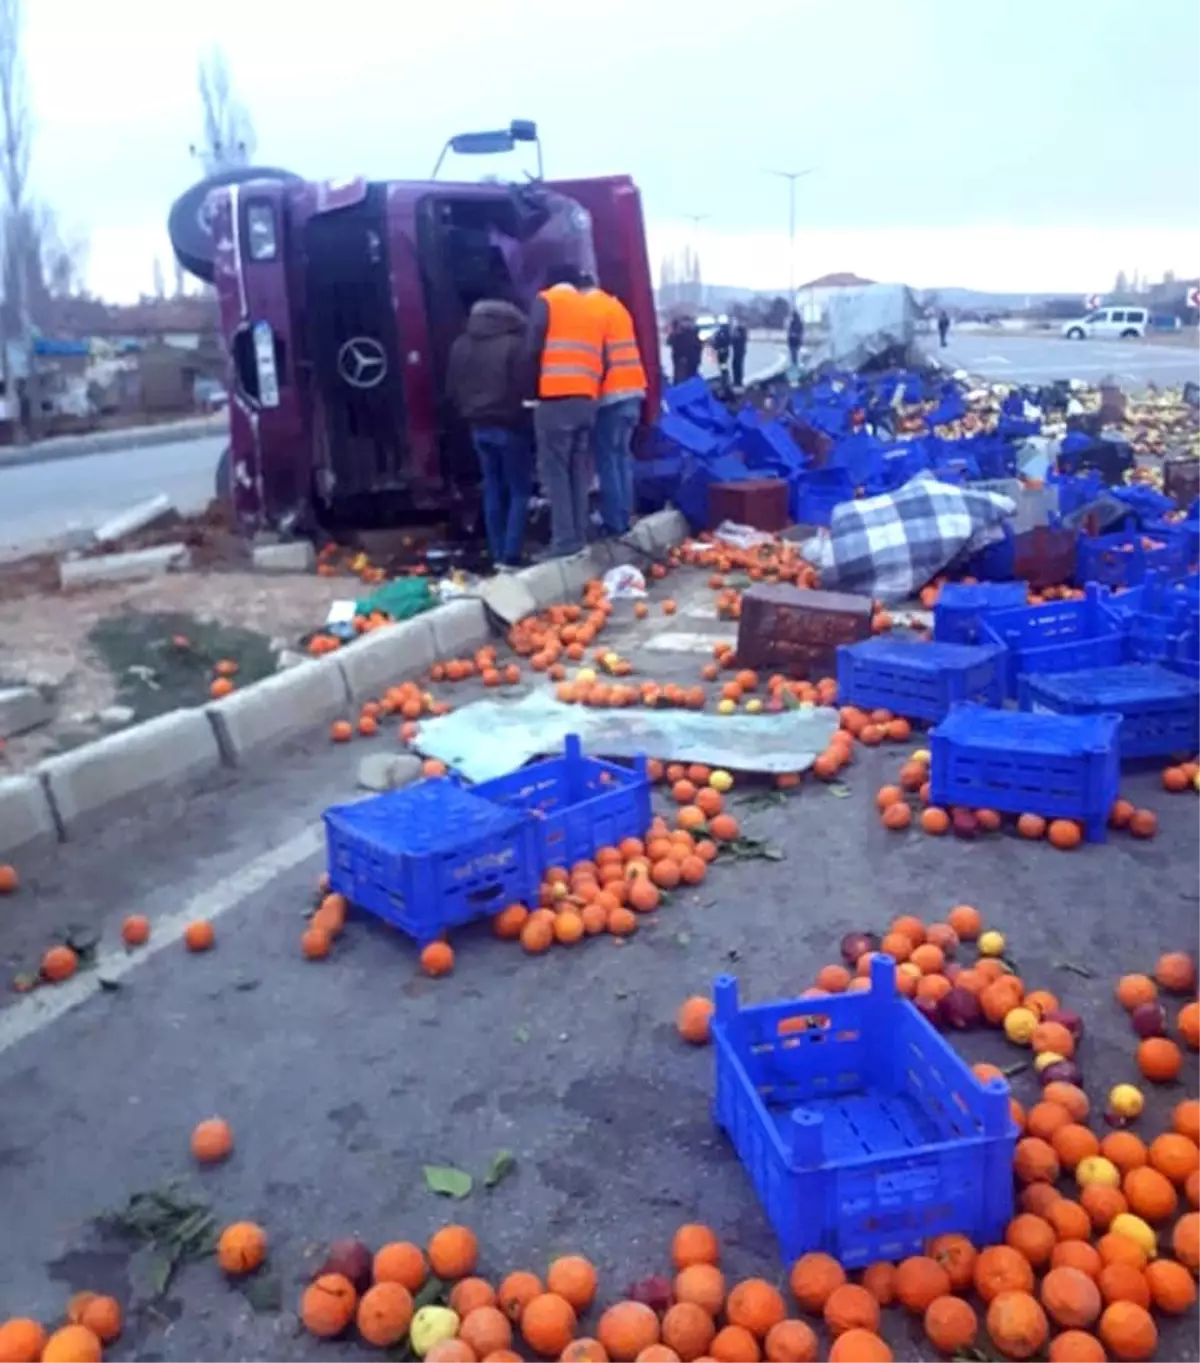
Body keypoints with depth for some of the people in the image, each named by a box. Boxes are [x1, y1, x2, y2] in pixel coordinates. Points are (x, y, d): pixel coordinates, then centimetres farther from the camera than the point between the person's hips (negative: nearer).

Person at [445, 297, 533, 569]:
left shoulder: (460, 346, 10)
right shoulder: (515, 344, -11)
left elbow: (452, 390, 13)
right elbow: (525, 387, -15)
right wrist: (524, 418, 0)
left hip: (479, 427, 6)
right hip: (510, 426, -6)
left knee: (493, 491, 12)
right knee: (519, 492, 0)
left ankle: (498, 555, 13)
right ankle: (510, 557, -5)